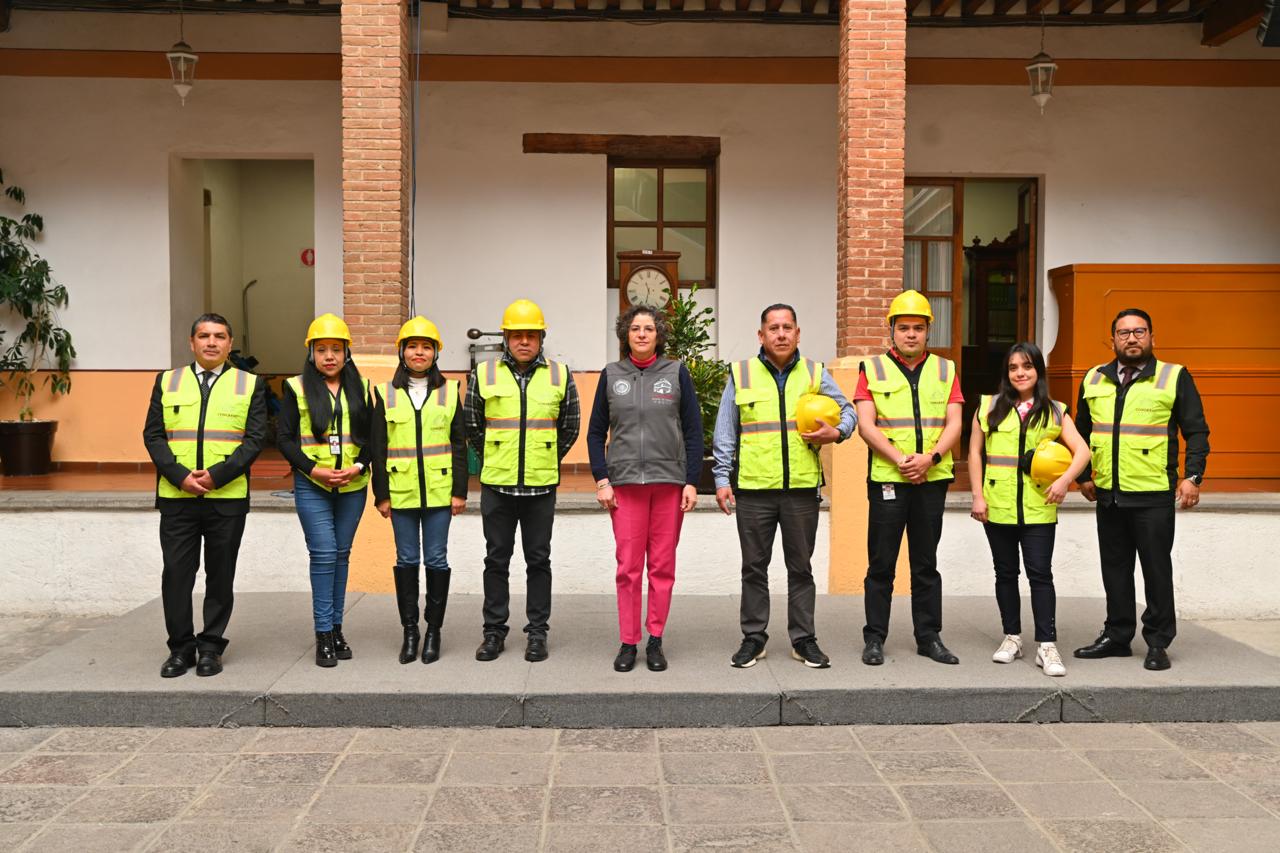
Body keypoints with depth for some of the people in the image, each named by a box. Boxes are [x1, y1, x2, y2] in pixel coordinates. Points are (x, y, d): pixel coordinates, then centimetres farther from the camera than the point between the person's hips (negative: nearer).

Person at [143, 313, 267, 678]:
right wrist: (180, 476, -10)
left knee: (221, 574, 5)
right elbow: (153, 434, 5)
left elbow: (254, 439, -2)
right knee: (176, 572, 2)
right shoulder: (167, 382, 11)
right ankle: (181, 646, 14)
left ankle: (211, 646, 17)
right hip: (176, 497, 1)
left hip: (228, 497, -1)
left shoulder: (250, 385, 6)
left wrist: (217, 474, -13)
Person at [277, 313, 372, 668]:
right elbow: (284, 436, -1)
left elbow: (372, 435, 8)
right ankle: (323, 634, 0)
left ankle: (336, 628, 19)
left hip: (352, 486, 3)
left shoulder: (361, 387, 8)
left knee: (341, 555, 9)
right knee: (323, 554, -8)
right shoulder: (297, 388, 1)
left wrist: (359, 465, -9)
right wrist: (313, 469, -13)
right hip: (311, 485, -3)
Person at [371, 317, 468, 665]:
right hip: (401, 491, 1)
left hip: (439, 490, -1)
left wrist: (460, 490, -1)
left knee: (436, 559, 4)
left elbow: (459, 445, 4)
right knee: (406, 560, 7)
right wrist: (381, 494, 1)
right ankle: (410, 631, 17)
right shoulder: (387, 394, 5)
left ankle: (434, 630, 15)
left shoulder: (449, 391, 5)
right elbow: (378, 448, 5)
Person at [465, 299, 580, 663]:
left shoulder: (559, 375, 2)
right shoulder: (483, 374, 1)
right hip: (496, 483, 0)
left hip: (541, 484, 0)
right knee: (496, 559, 8)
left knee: (538, 560, 7)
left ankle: (537, 632, 17)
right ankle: (494, 631, 18)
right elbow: (472, 425, 11)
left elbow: (570, 428, 11)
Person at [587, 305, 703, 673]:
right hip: (625, 484, 0)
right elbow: (596, 432, 10)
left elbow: (693, 431, 5)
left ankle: (655, 640, 13)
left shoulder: (676, 373, 5)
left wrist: (692, 481, -2)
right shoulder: (611, 375, 8)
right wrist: (601, 480, 0)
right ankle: (628, 642, 9)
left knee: (662, 566, 3)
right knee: (628, 567, 0)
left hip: (669, 482, 0)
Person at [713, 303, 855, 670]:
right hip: (753, 488, -1)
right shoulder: (741, 374, 5)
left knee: (801, 567, 9)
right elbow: (725, 433, 6)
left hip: (802, 488, 1)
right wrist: (722, 479, 0)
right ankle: (753, 638, 18)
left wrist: (837, 432, -6)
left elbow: (847, 411, 16)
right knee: (754, 567, 7)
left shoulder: (815, 374, 9)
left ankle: (803, 639, 19)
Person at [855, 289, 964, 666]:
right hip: (886, 479, -2)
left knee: (926, 564, 11)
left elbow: (954, 424, 2)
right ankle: (874, 639, 11)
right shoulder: (872, 369, 4)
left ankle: (929, 637, 19)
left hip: (933, 480, 2)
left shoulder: (945, 370, 10)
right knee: (881, 564, 3)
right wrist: (900, 459, -16)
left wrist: (930, 457, -15)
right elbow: (866, 425, -5)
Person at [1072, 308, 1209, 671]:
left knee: (1157, 570, 2)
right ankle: (1117, 636, 22)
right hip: (1108, 494, 4)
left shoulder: (1175, 378, 0)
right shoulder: (1094, 380, 11)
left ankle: (1158, 642, 12)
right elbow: (1082, 432, 19)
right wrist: (1083, 476, 15)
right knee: (1115, 569, 11)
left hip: (1155, 495, -4)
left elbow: (1197, 432, -1)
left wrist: (1193, 476, -10)